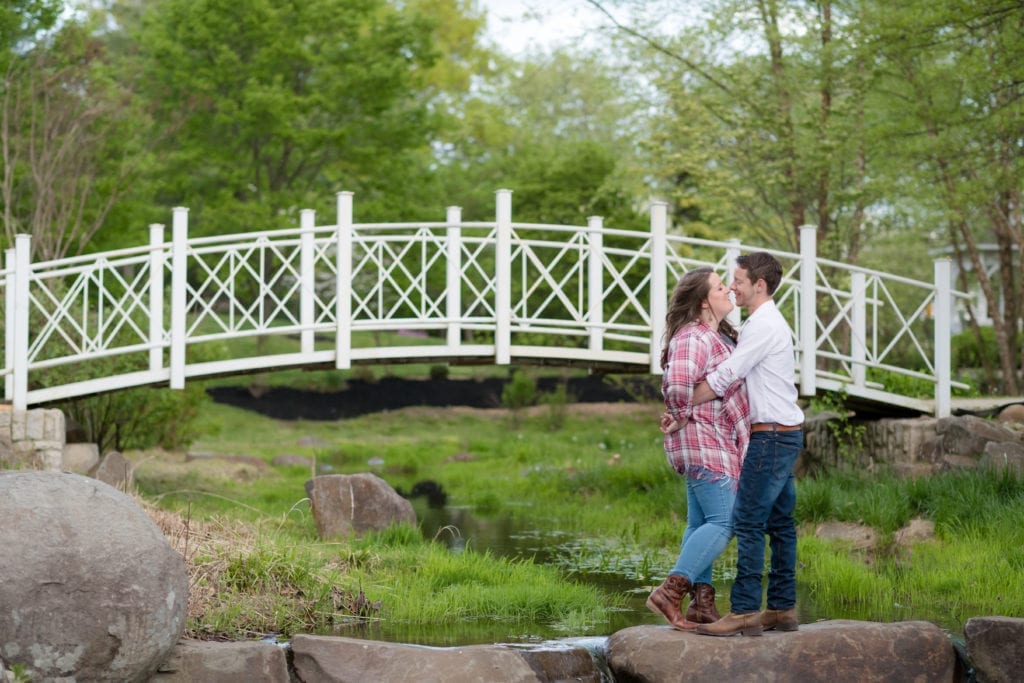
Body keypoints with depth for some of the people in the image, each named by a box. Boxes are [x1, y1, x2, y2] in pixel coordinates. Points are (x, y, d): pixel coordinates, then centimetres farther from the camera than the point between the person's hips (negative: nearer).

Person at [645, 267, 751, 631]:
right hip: (705, 441, -11)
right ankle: (669, 593, -17)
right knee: (723, 522, -13)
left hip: (713, 444, 11)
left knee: (701, 523, 11)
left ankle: (701, 602, 14)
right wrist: (681, 415, -18)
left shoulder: (714, 336, 15)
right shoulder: (693, 338, -19)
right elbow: (677, 385, -36)